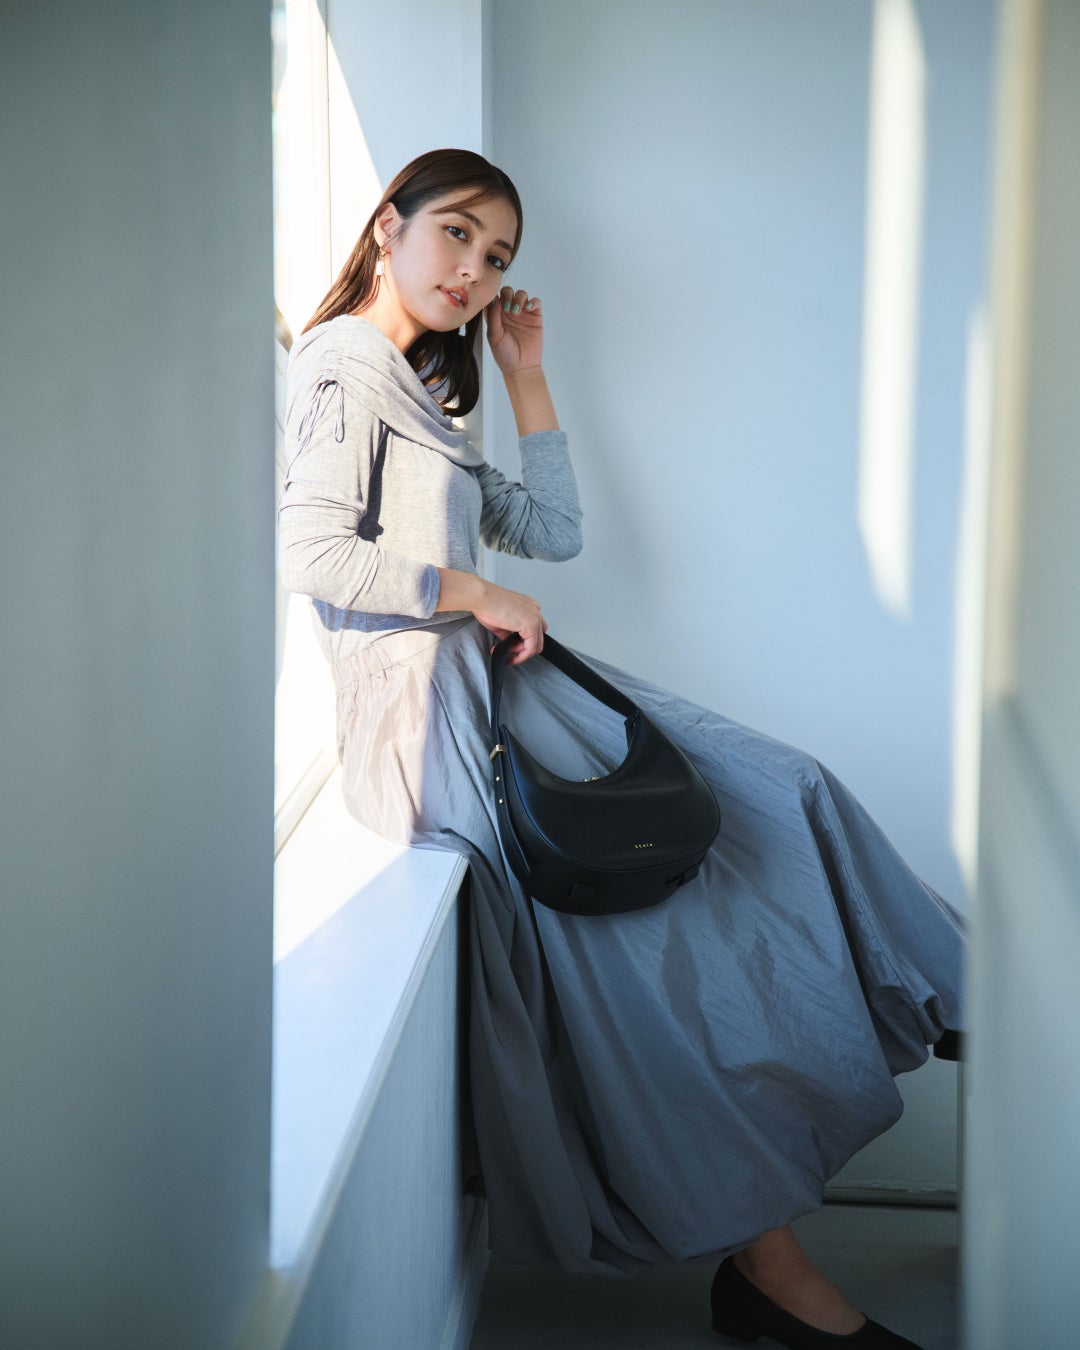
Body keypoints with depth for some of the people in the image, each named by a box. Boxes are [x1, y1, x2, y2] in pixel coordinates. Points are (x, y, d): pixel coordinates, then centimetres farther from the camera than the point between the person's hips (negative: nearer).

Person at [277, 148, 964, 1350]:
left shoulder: (417, 393, 25)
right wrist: (476, 596, -12)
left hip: (486, 683, 10)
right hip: (423, 707, -10)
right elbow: (310, 552, -18)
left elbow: (553, 532, 22)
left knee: (780, 796, -2)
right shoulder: (346, 365, -4)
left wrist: (525, 378, 19)